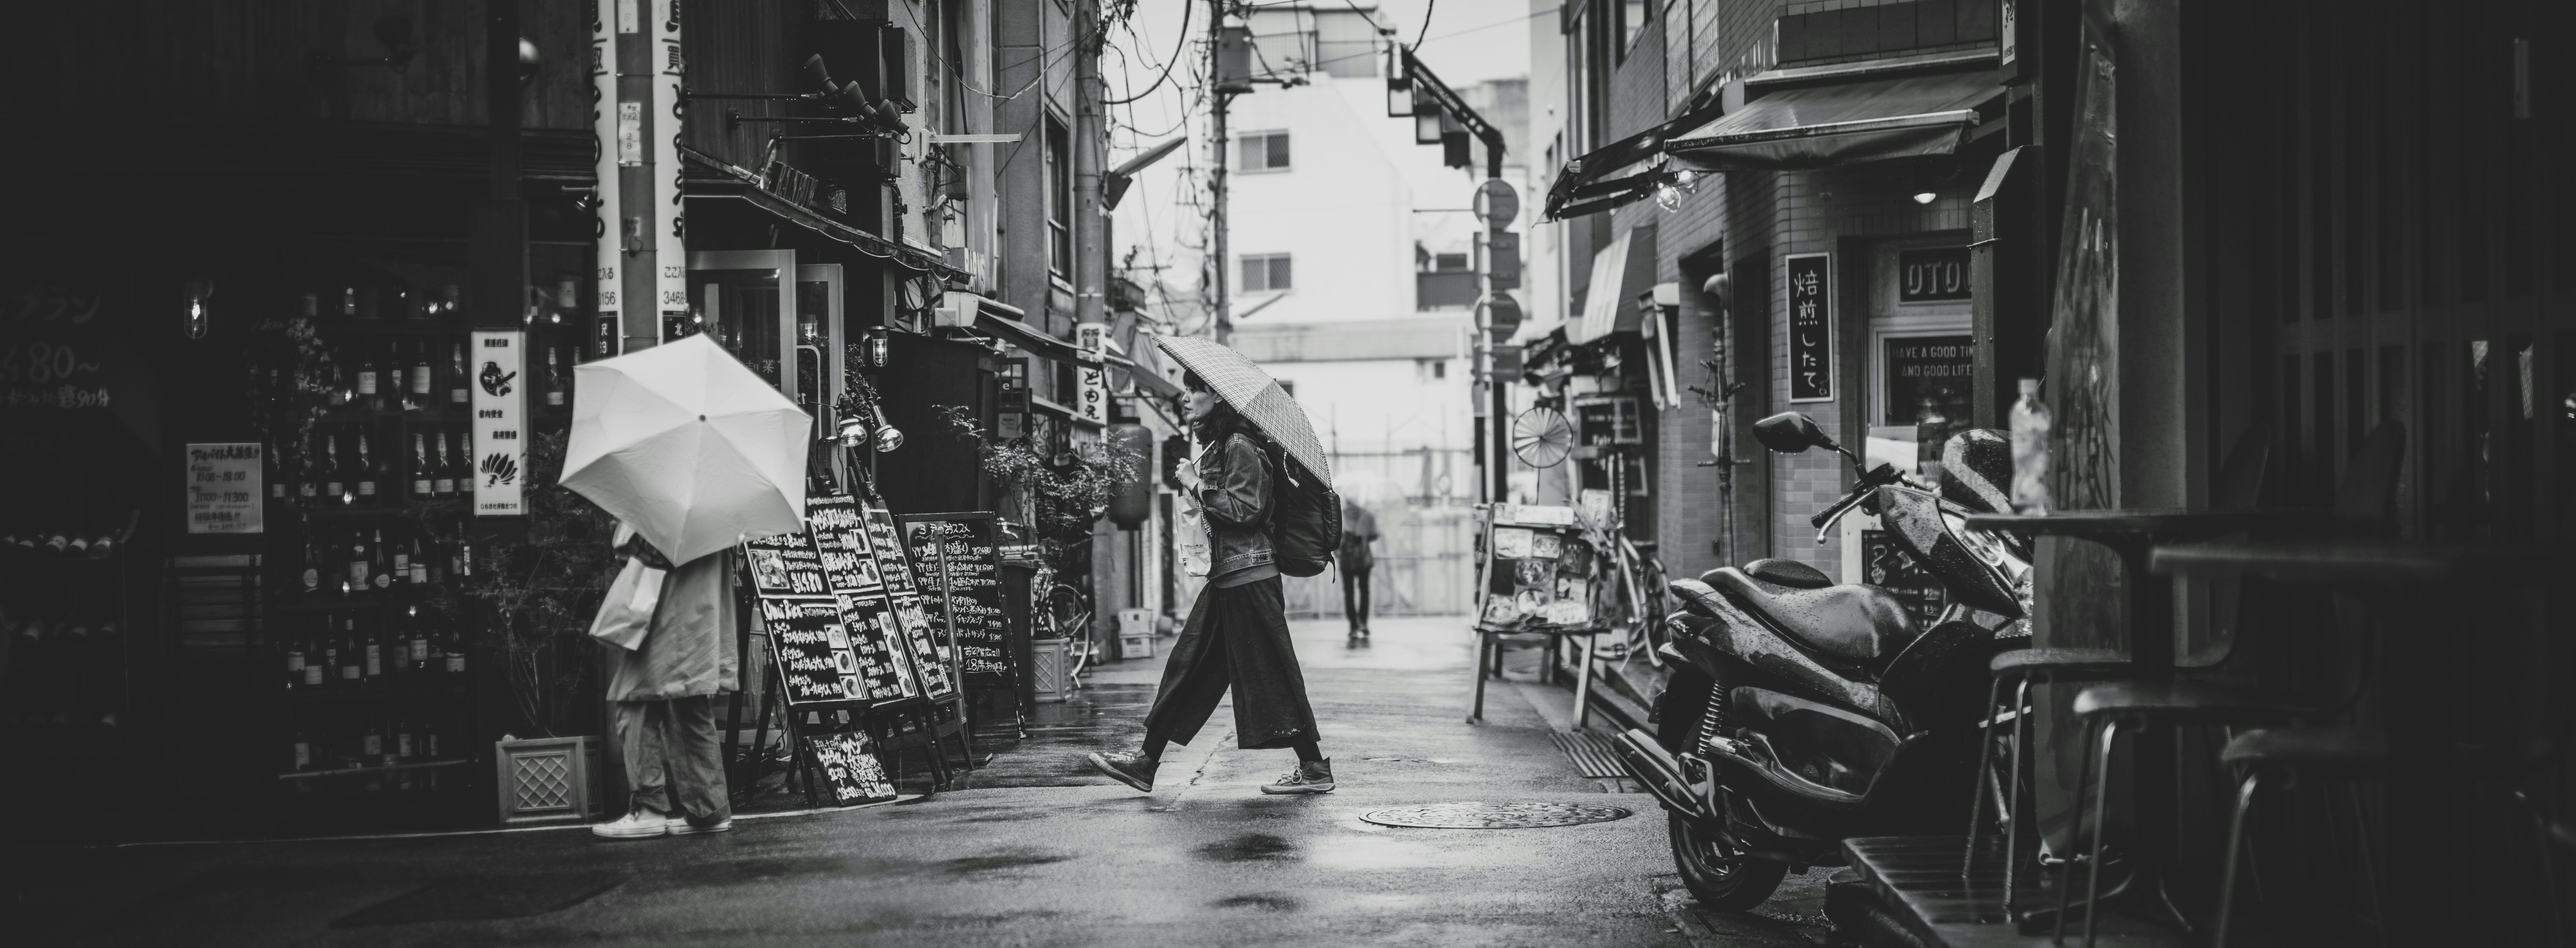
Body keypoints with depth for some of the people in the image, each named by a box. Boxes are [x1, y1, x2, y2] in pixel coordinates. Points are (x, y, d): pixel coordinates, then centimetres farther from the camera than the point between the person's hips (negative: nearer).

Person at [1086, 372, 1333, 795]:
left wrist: (1199, 487, -14)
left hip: (1247, 576, -10)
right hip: (1226, 577, 10)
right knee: (1189, 665, 9)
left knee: (1269, 672, -6)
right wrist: (1196, 488, 9)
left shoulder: (1240, 448, -12)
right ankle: (1147, 761, 11)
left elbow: (1246, 510, -21)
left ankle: (1314, 768, -1)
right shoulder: (1215, 447, 17)